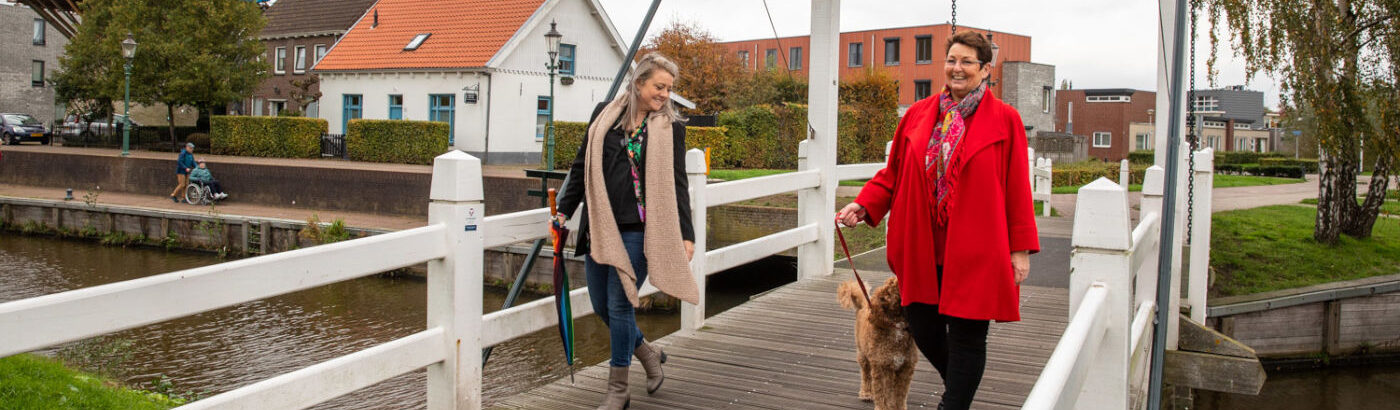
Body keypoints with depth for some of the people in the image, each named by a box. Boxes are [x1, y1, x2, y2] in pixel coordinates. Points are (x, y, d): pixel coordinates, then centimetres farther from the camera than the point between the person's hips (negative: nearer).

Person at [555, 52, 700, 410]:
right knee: (601, 306, 8)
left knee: (619, 305, -4)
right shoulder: (605, 115, 8)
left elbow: (676, 183, 1)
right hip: (599, 227, 4)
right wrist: (564, 210, 13)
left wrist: (685, 234, -4)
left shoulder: (670, 127, 2)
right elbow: (582, 167, 14)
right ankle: (649, 354, 34)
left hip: (637, 231, -4)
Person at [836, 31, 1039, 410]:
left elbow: (1018, 190, -2)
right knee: (922, 326, 11)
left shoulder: (1004, 120, -2)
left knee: (966, 334, 3)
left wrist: (1020, 248, -5)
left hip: (974, 250, -4)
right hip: (923, 248, 4)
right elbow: (893, 174, 11)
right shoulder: (918, 115, 7)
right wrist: (863, 206, -4)